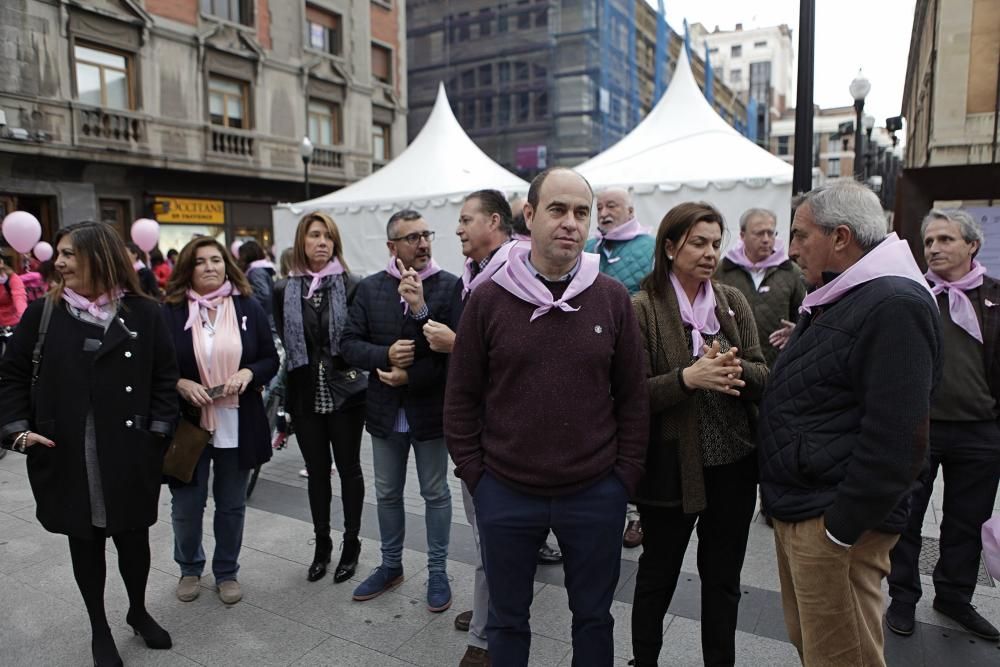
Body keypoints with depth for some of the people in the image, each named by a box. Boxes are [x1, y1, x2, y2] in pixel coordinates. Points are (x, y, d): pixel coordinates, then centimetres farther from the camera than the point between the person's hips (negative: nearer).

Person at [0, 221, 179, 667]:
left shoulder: (143, 313, -3)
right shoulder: (42, 313, 0)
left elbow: (165, 376, 1)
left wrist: (159, 430, -6)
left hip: (129, 454, -1)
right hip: (66, 455, 1)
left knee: (133, 536, 12)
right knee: (85, 541, 14)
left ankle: (138, 612, 38)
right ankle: (99, 629, 33)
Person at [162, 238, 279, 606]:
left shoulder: (249, 308, 1)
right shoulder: (170, 312, -3)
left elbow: (271, 359, 4)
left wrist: (248, 373, -15)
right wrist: (180, 384, -17)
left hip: (237, 424, 1)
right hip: (187, 423, -1)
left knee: (232, 505, 14)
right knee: (186, 505, 13)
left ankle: (227, 572, 34)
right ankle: (189, 569, 39)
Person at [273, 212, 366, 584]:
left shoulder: (349, 287, -5)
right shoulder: (285, 291, 2)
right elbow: (283, 340, 3)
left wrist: (348, 370, -14)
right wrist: (308, 367, -4)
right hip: (305, 394, 2)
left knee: (349, 469, 11)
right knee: (317, 471, 14)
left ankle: (351, 544, 25)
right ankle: (322, 543, 29)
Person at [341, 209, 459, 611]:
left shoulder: (450, 286, -10)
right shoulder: (369, 288, 2)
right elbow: (349, 344, -2)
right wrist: (385, 356, -18)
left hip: (430, 408, -4)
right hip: (385, 410, 4)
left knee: (435, 494, 12)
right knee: (387, 494, 18)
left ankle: (437, 571, 29)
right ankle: (391, 565, 38)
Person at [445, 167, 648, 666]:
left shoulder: (613, 298, -3)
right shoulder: (489, 299, -6)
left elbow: (633, 397, 2)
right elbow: (461, 399, -1)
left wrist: (626, 475, 0)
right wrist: (474, 474, -2)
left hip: (596, 494, 1)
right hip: (505, 494, 0)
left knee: (594, 616, 20)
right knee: (507, 619, 19)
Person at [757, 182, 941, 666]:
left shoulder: (895, 307, -18)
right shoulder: (831, 302, 15)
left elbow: (895, 440, -23)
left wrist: (841, 528, -19)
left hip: (834, 523, -9)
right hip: (796, 511, 10)